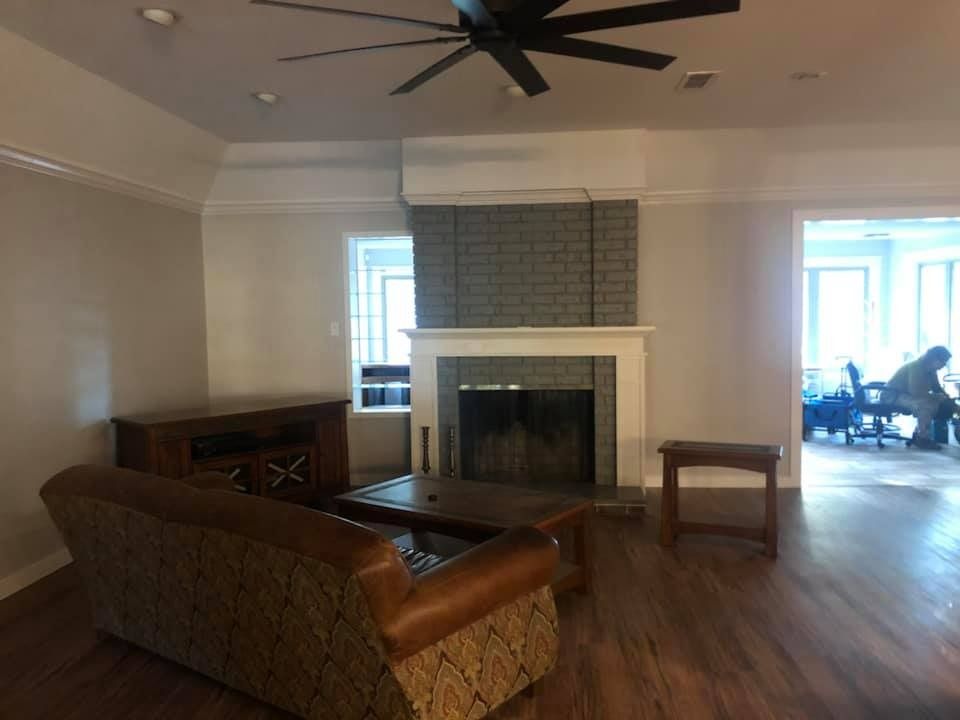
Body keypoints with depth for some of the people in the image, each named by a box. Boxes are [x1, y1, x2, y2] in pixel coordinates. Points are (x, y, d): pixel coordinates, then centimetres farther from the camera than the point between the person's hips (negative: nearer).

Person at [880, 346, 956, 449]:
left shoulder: (930, 371, 6)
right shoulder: (916, 367, -22)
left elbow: (938, 389, 15)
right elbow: (916, 391, -30)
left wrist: (952, 404, 5)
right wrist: (937, 396, -19)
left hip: (905, 394, 10)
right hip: (892, 395, -10)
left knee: (934, 403, 1)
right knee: (925, 404, -27)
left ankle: (918, 435, 8)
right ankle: (922, 439, -14)